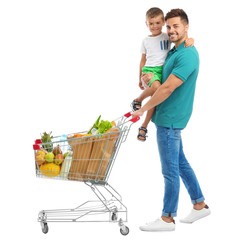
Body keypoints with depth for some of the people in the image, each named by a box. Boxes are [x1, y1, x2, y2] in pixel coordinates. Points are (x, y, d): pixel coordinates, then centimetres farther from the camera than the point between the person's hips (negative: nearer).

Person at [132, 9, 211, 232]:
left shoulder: (187, 55, -20)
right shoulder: (173, 51, 13)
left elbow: (168, 88, -24)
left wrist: (143, 109, -16)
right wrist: (150, 79, 6)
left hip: (169, 120, -10)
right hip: (169, 118, 10)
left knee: (170, 170, -1)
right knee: (181, 163, 18)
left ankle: (167, 218, 9)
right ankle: (199, 205, 29)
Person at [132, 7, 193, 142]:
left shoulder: (167, 36, 7)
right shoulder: (146, 41, 12)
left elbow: (182, 38, -1)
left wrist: (190, 40, -26)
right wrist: (140, 79, 20)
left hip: (162, 70, 1)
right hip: (148, 70, -1)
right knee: (156, 86, -34)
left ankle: (144, 126, 12)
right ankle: (138, 100, -8)